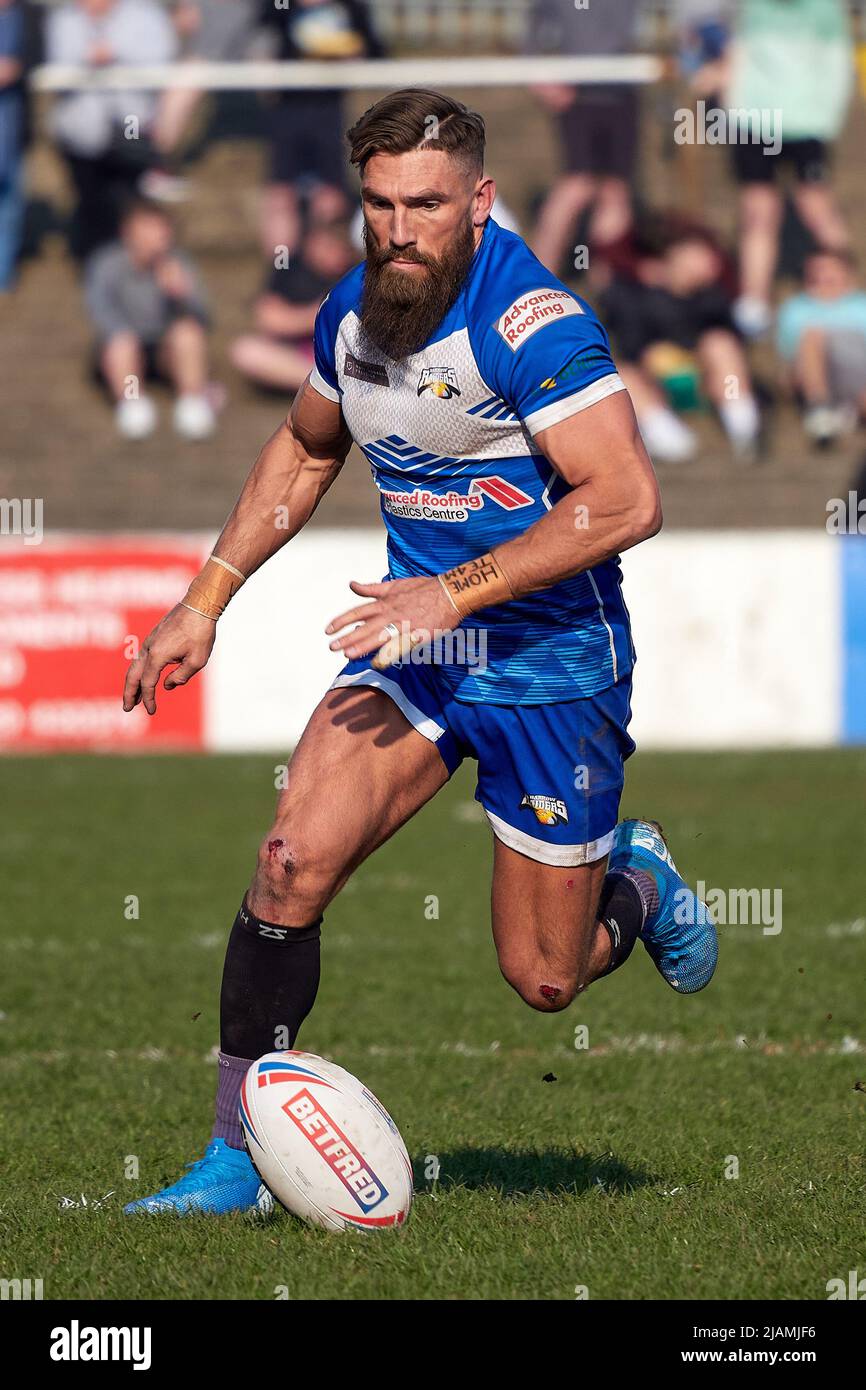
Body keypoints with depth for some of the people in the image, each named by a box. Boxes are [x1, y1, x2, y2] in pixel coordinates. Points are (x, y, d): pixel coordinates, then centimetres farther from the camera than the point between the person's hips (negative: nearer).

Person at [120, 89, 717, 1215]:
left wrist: (453, 592, -28)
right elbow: (303, 451, 21)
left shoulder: (529, 320, -22)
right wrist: (207, 598, 14)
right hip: (419, 634, 5)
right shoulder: (352, 312, 1)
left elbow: (625, 500, -29)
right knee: (292, 863, -16)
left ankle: (636, 883, 39)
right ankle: (236, 1156, -6)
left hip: (550, 653, -5)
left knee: (544, 980, 3)